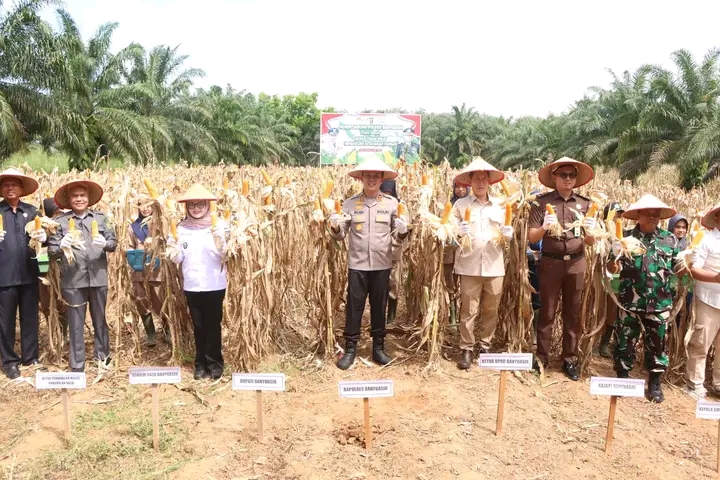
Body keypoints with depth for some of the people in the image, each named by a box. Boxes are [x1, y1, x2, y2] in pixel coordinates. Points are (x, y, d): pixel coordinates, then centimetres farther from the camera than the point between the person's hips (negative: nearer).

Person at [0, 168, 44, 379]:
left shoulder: (32, 211, 10)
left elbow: (42, 236, 12)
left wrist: (43, 237, -12)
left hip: (29, 273, 2)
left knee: (30, 318, 10)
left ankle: (31, 357, 22)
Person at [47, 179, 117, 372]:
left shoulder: (101, 217, 6)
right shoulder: (61, 221, 1)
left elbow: (114, 243, 1)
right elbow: (51, 252, -2)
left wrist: (105, 243, -22)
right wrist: (61, 246, -24)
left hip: (98, 278, 1)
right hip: (72, 280, -1)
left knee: (100, 319, 14)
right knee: (75, 324, 5)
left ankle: (102, 356, 30)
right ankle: (77, 366, 15)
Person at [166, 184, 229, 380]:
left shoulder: (219, 225, -5)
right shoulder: (181, 228, 3)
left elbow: (225, 255, -9)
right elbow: (179, 259, 4)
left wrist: (221, 242, -28)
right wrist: (173, 251, -16)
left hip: (215, 285, -3)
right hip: (192, 285, 3)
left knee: (213, 325, 5)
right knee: (198, 326, 12)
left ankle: (215, 363, 18)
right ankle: (201, 363, 23)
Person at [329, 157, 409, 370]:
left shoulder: (391, 203, 2)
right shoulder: (350, 203, 1)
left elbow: (399, 236, 3)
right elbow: (340, 235, 4)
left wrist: (403, 230, -20)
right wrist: (335, 227, -18)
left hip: (382, 265, 1)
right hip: (357, 264, 0)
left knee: (379, 306, 11)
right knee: (354, 306, 5)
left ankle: (378, 348, 26)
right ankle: (350, 349, 19)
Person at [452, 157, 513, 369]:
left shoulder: (499, 206, 11)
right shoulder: (460, 204, 2)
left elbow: (505, 233, 18)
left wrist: (508, 234, -5)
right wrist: (459, 233, -19)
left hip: (495, 266, 3)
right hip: (470, 266, -3)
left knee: (491, 310, 11)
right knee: (468, 310, 1)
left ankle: (485, 347, 25)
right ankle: (466, 350, 13)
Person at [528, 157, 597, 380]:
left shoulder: (585, 204, 4)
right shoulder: (542, 202, -5)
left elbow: (591, 242, 6)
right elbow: (531, 238, -6)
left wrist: (590, 231, -15)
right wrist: (544, 227, -26)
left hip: (576, 263, 3)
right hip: (550, 262, -2)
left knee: (572, 313, 10)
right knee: (547, 312, 5)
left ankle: (569, 359, 21)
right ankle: (541, 357, 16)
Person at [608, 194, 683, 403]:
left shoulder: (670, 240, 5)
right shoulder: (626, 236, -2)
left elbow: (677, 269, 10)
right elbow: (612, 269, -1)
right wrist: (616, 257, -22)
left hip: (659, 304, 2)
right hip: (630, 302, -2)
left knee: (658, 344, 11)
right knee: (625, 341, 8)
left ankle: (655, 383, 28)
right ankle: (622, 379, 25)